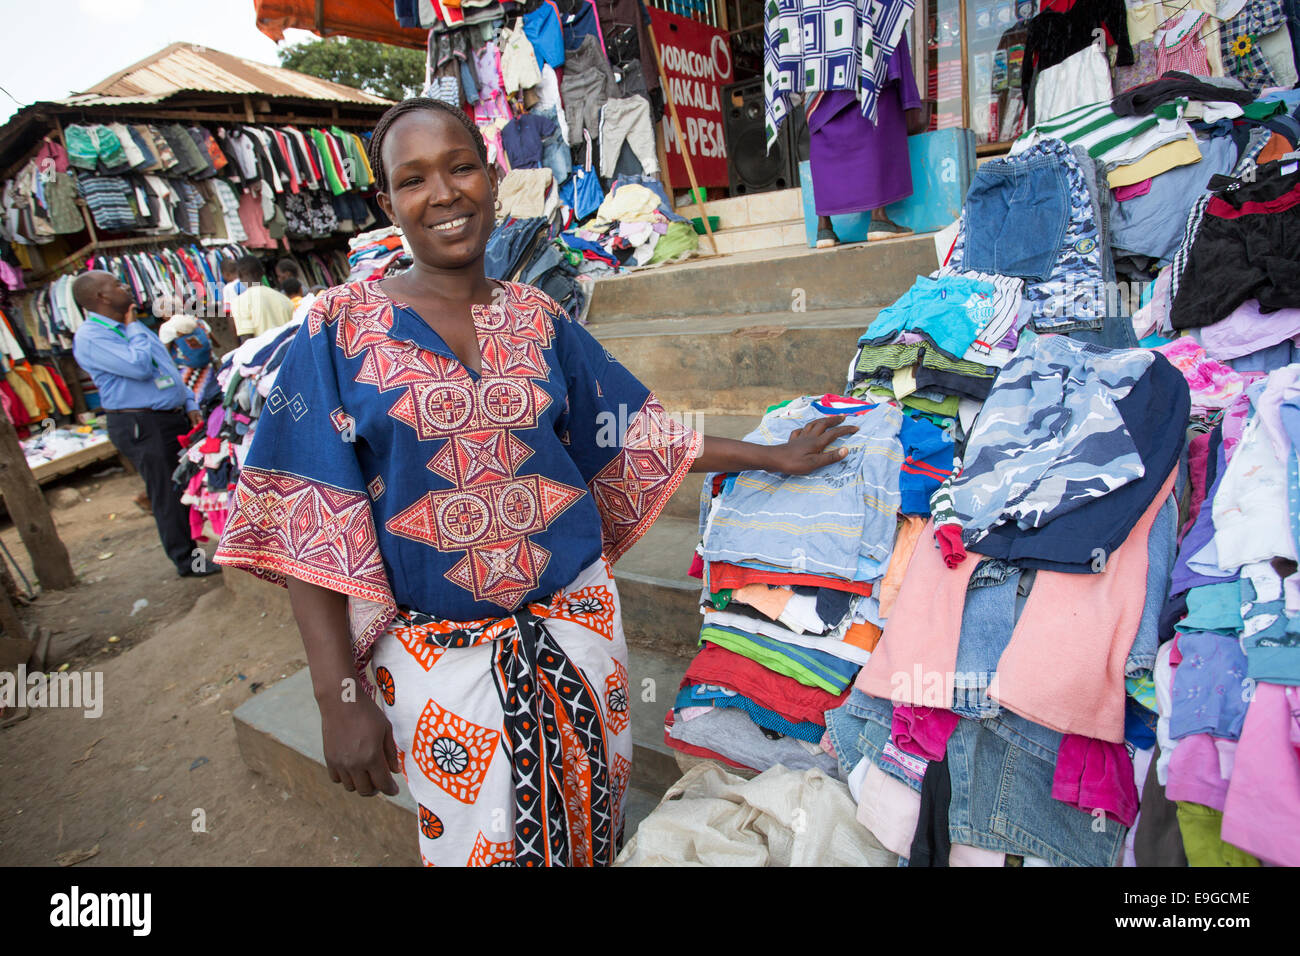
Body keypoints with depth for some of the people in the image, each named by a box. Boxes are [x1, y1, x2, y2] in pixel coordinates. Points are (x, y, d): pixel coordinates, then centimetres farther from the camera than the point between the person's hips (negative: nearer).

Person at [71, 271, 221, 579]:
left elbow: (169, 367, 21)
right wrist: (133, 327, -9)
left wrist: (190, 405, 11)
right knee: (168, 494, 0)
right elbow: (139, 367, -25)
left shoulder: (132, 327, 16)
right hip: (142, 427, -8)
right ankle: (187, 560, 12)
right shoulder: (90, 338, -13)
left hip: (175, 417, 9)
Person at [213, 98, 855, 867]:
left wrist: (774, 457, 9)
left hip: (575, 621, 3)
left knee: (590, 822, 18)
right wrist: (340, 694, -13)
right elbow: (313, 520, -9)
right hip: (440, 651, -2)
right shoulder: (344, 327, -6)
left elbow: (633, 433, 8)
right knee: (482, 838, 14)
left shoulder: (537, 318, 2)